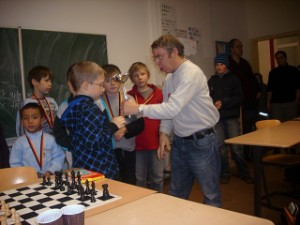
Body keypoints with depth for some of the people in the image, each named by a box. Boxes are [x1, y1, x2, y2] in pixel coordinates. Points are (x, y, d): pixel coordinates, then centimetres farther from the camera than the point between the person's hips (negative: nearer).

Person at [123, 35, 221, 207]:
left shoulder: (192, 73, -19)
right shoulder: (170, 78, 9)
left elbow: (172, 109, -28)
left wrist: (139, 108, -25)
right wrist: (164, 133, -2)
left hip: (201, 142, -8)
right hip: (179, 142, 8)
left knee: (211, 196, 7)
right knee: (176, 195, 19)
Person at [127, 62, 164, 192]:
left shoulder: (158, 93, 1)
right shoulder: (130, 96, 1)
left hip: (156, 142, 0)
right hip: (138, 143, 0)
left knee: (157, 177, 11)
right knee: (140, 178, 12)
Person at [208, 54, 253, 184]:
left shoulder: (233, 80, 2)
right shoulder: (211, 81, 10)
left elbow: (239, 98, -5)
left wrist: (223, 103, -14)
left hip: (231, 118, -2)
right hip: (217, 119, 2)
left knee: (236, 147, -1)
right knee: (221, 147, 3)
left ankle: (244, 174, 16)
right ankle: (225, 174, 18)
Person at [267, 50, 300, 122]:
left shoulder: (294, 70, 8)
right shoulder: (273, 72, 13)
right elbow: (270, 89, 12)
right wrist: (269, 102, 5)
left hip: (290, 102, -1)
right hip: (276, 103, 1)